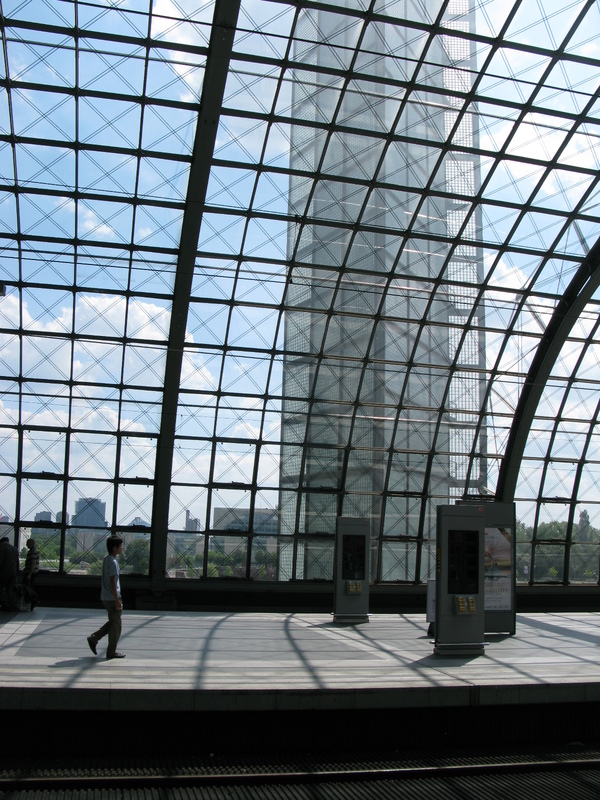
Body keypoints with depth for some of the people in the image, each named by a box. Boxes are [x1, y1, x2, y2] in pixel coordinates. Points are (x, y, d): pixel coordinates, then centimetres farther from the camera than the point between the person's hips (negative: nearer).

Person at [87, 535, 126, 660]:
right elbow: (113, 583, -22)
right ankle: (112, 652, 10)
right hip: (112, 598, -9)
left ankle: (94, 638, 17)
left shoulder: (106, 559, 10)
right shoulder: (112, 562, -19)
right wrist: (117, 600, -19)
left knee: (112, 623, 20)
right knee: (115, 624, 2)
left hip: (105, 597, 9)